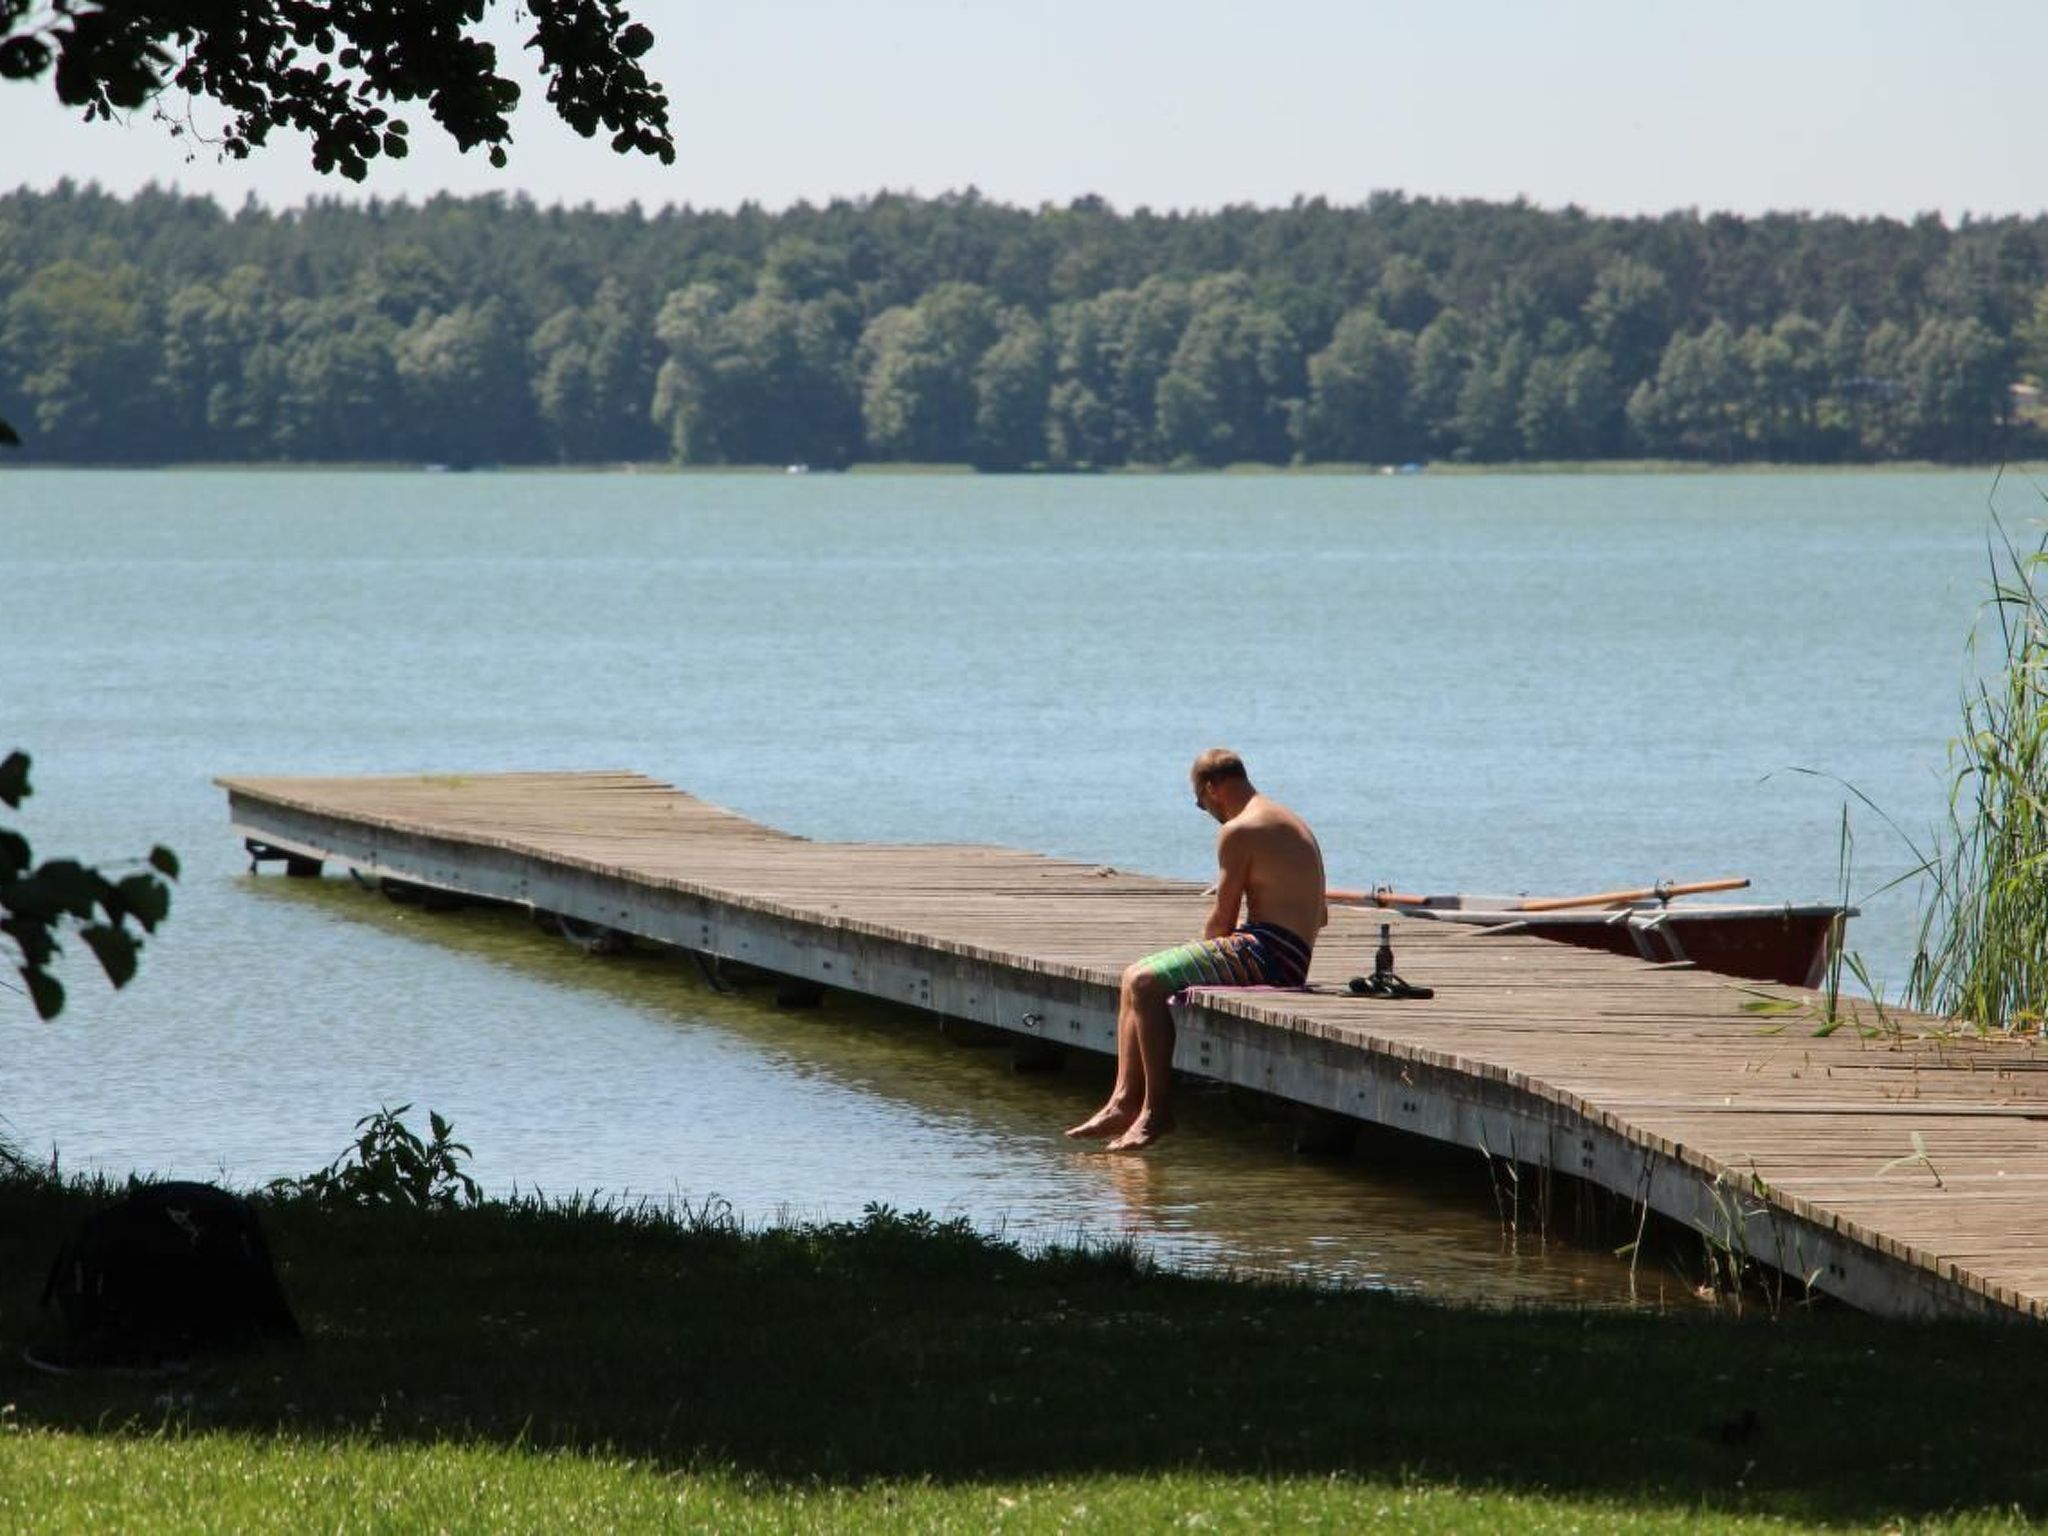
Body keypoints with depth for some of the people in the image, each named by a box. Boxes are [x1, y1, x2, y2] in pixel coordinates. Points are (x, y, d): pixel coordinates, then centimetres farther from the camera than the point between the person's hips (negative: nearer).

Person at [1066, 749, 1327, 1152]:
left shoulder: (1238, 832, -11)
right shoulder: (1288, 822, 20)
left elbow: (1223, 920, -10)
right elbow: (1320, 915, 25)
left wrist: (1205, 948, 10)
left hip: (1265, 952, -10)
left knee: (1146, 982, -19)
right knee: (1135, 979, 10)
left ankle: (1157, 1110, -17)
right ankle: (1124, 1102, 2)